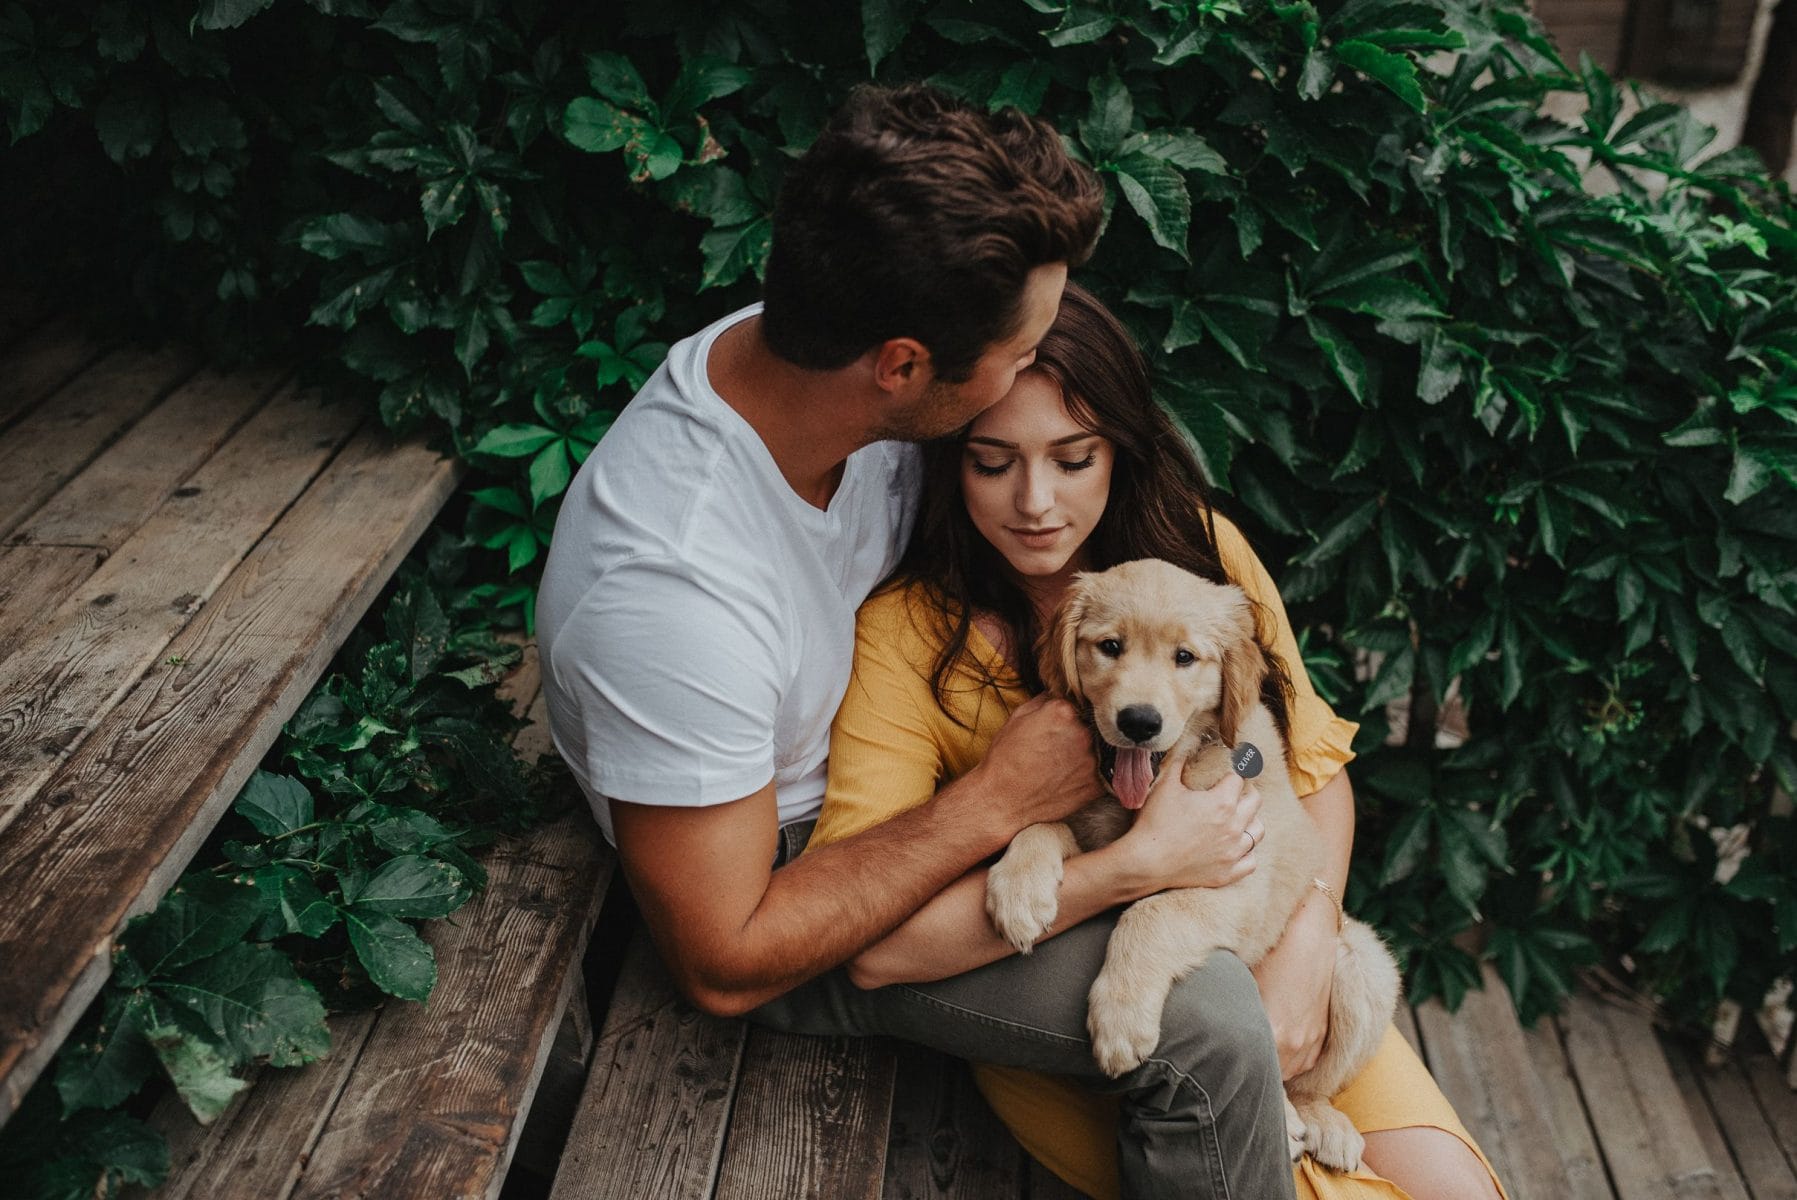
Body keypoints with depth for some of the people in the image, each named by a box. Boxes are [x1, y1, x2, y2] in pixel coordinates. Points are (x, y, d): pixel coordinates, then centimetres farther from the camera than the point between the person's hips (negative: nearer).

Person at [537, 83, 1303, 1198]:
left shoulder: (793, 349, -17)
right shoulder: (667, 592, -38)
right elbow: (726, 964, -27)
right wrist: (997, 803, -25)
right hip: (794, 881, -7)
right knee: (1208, 1024, -21)